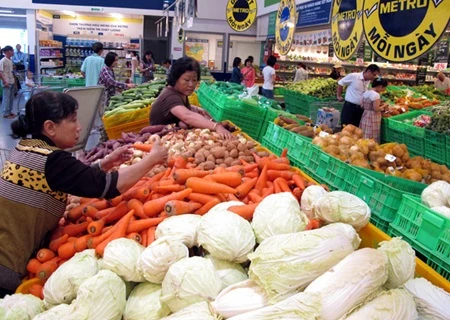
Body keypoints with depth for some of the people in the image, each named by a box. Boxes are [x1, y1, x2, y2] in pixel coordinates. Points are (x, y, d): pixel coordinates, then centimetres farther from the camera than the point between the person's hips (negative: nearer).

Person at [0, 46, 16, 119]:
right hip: (7, 83, -8)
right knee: (6, 98, -1)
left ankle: (9, 111, 25)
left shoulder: (10, 60, 9)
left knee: (11, 98, 14)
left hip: (11, 82, 8)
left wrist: (13, 78, 12)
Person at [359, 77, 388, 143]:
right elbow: (376, 109, -20)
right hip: (373, 118, -8)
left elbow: (362, 106, 12)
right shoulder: (376, 94, -17)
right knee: (372, 139, -1)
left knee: (365, 137, 12)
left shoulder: (365, 93, 8)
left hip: (365, 117, 8)